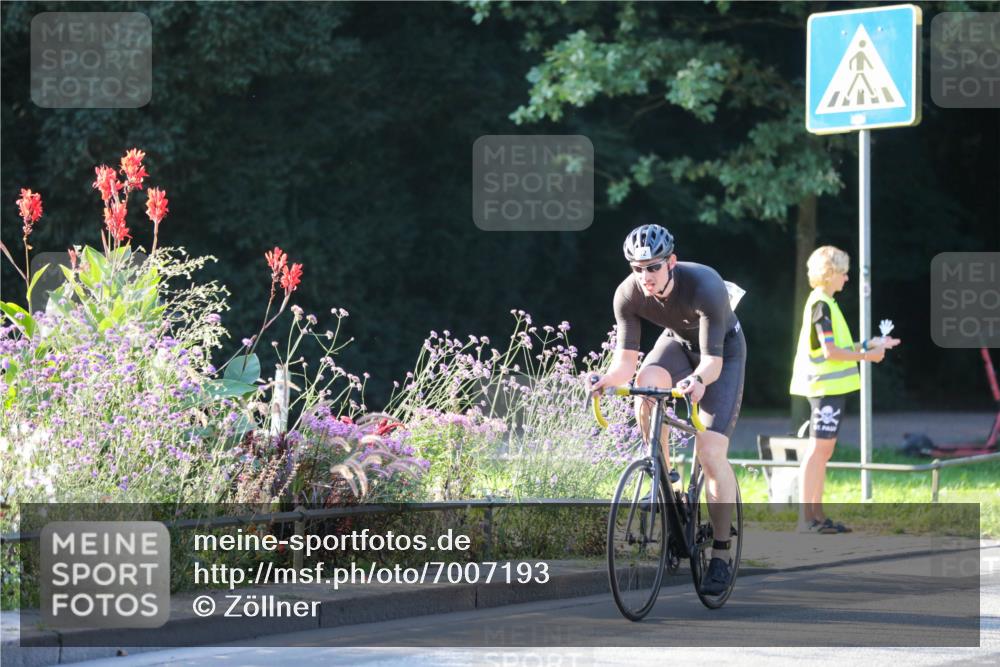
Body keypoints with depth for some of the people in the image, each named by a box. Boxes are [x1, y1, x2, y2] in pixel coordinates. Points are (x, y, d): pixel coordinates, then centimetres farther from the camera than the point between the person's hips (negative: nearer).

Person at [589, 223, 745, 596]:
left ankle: (721, 554, -7)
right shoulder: (628, 295, -25)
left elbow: (712, 360, -39)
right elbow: (626, 360, -22)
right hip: (677, 341, 4)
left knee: (711, 451, -16)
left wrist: (700, 379, -61)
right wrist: (609, 379, -44)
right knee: (645, 388, -31)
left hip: (723, 349, -4)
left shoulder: (705, 286, -38)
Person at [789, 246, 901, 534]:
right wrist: (867, 356, -11)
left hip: (832, 385, 10)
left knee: (824, 450, 10)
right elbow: (830, 352, -18)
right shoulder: (821, 304, -13)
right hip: (825, 385, -10)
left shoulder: (824, 303, 18)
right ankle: (807, 517, -10)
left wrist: (868, 345, 16)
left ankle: (817, 515, 11)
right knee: (818, 448, -9)